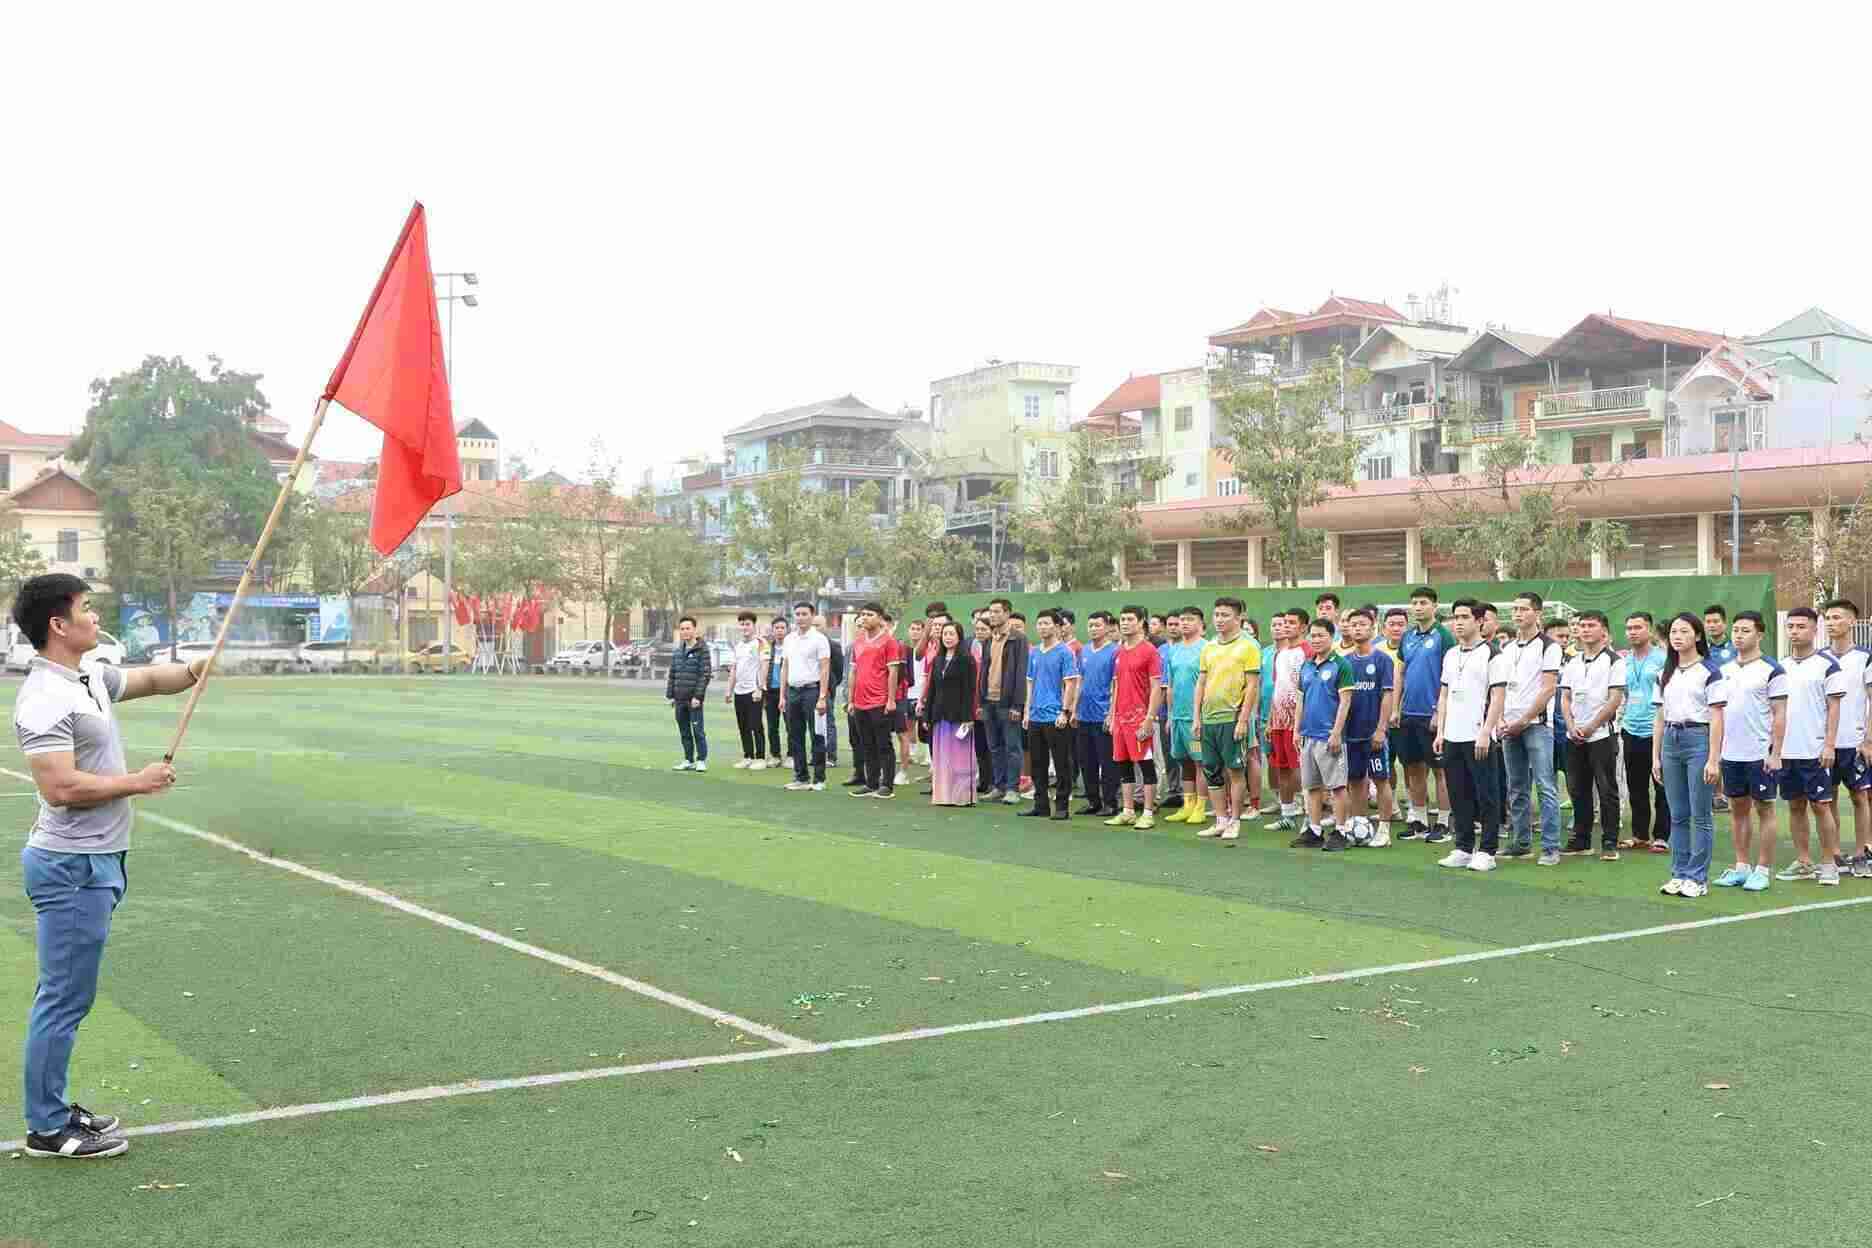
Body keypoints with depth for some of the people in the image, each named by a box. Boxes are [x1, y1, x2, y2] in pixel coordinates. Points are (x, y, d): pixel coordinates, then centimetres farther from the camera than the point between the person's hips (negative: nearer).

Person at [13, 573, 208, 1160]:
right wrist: (139, 782, -15)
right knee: (64, 999, -2)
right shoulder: (46, 699, -20)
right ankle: (47, 1129, 7)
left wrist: (192, 671, 1)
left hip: (92, 862, 10)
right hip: (72, 866, -10)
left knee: (66, 997, 17)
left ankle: (55, 1108, 28)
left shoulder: (90, 678, 10)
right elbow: (62, 787, -27)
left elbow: (151, 678, 22)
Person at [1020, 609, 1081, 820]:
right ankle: (1041, 805, 19)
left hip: (1056, 718, -7)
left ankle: (1063, 807, 5)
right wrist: (1027, 711, 13)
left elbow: (1071, 683, -10)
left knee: (1061, 764, -1)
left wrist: (1065, 711, -16)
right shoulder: (1034, 653, 13)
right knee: (1037, 764, 11)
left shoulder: (1065, 652, -7)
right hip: (1035, 717, 7)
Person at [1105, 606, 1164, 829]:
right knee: (1123, 765, 10)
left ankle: (1147, 813, 2)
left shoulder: (1149, 651, -8)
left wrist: (1149, 719, -16)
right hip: (1120, 717, 7)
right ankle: (1127, 812, 17)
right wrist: (1112, 716, 16)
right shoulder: (1119, 652, 14)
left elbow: (1156, 688, -11)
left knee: (1145, 764, -2)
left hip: (1139, 717, -7)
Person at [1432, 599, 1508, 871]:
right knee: (1459, 796, 10)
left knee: (1486, 796, -1)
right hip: (1452, 737, 7)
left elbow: (1497, 697, -10)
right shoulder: (1450, 656, 15)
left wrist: (1486, 733, -16)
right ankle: (1463, 848, 17)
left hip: (1478, 737, -6)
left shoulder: (1491, 655, -5)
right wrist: (1440, 731, 10)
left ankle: (1487, 851, 4)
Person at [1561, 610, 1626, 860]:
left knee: (1607, 791, -2)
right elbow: (1565, 697, 12)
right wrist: (1572, 726, -4)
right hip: (1574, 736, 6)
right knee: (1578, 790, 9)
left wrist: (1591, 727, -11)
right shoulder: (1572, 663, 14)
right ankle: (1581, 840, 17)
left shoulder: (1613, 661, -3)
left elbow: (1615, 699, -9)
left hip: (1601, 735, -5)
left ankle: (1610, 842, 2)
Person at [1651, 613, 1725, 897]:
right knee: (1677, 815, 8)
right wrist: (1655, 756, 11)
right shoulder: (1665, 674, 14)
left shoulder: (1709, 671, -4)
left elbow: (1716, 717, -8)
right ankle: (1679, 874, 14)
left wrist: (1713, 759, -13)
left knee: (1700, 815, -2)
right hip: (1671, 740, 6)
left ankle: (1698, 878, 3)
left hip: (1698, 739, -6)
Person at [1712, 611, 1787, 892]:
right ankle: (1741, 867, 19)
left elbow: (1780, 715, -9)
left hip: (1760, 754, -6)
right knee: (1738, 808, 11)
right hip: (1730, 753, 6)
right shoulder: (1725, 669, 10)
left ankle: (1763, 870, 8)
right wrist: (1716, 749, 11)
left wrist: (1775, 753, -14)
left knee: (1764, 809, 3)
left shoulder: (1771, 670, -7)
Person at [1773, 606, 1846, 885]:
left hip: (1815, 751, -5)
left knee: (1820, 805, -2)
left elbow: (1834, 707, -6)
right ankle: (1803, 862, 17)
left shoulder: (1827, 665, -4)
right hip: (1786, 751, 5)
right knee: (1795, 806, 9)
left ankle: (1829, 863, 8)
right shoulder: (1781, 667, 11)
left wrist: (1829, 745, -13)